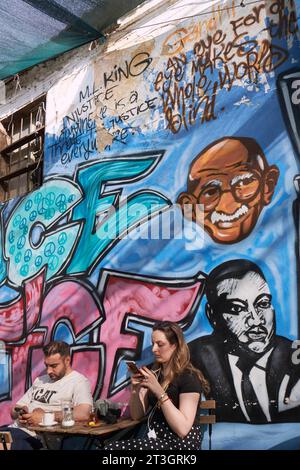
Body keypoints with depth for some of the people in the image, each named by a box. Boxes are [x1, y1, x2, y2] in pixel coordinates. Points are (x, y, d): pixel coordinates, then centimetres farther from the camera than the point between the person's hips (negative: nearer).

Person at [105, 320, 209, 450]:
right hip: (155, 439, 6)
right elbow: (136, 415, 10)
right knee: (112, 448, -20)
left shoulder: (189, 377, -12)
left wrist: (159, 392, -25)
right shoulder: (154, 372, 8)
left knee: (113, 448, -22)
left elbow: (182, 429, -21)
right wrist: (135, 389, -9)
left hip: (179, 444, -6)